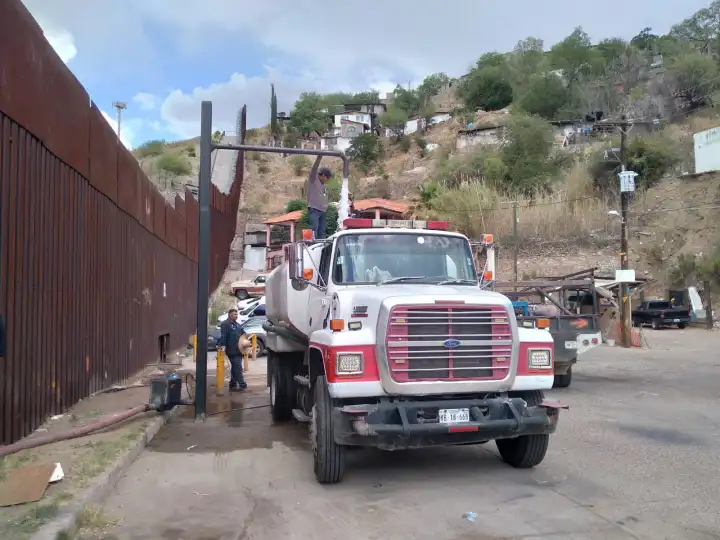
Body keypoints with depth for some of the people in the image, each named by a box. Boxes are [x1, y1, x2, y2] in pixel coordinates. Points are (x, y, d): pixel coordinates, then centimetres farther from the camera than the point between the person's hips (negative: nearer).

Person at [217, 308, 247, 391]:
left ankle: (233, 385, 18)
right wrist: (222, 345, -28)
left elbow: (242, 334, 27)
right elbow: (223, 336, -18)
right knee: (238, 367, -10)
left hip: (238, 350, 9)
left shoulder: (237, 325, 20)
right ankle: (242, 384, -8)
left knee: (235, 368, 12)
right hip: (232, 351, -9)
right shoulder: (225, 324, -8)